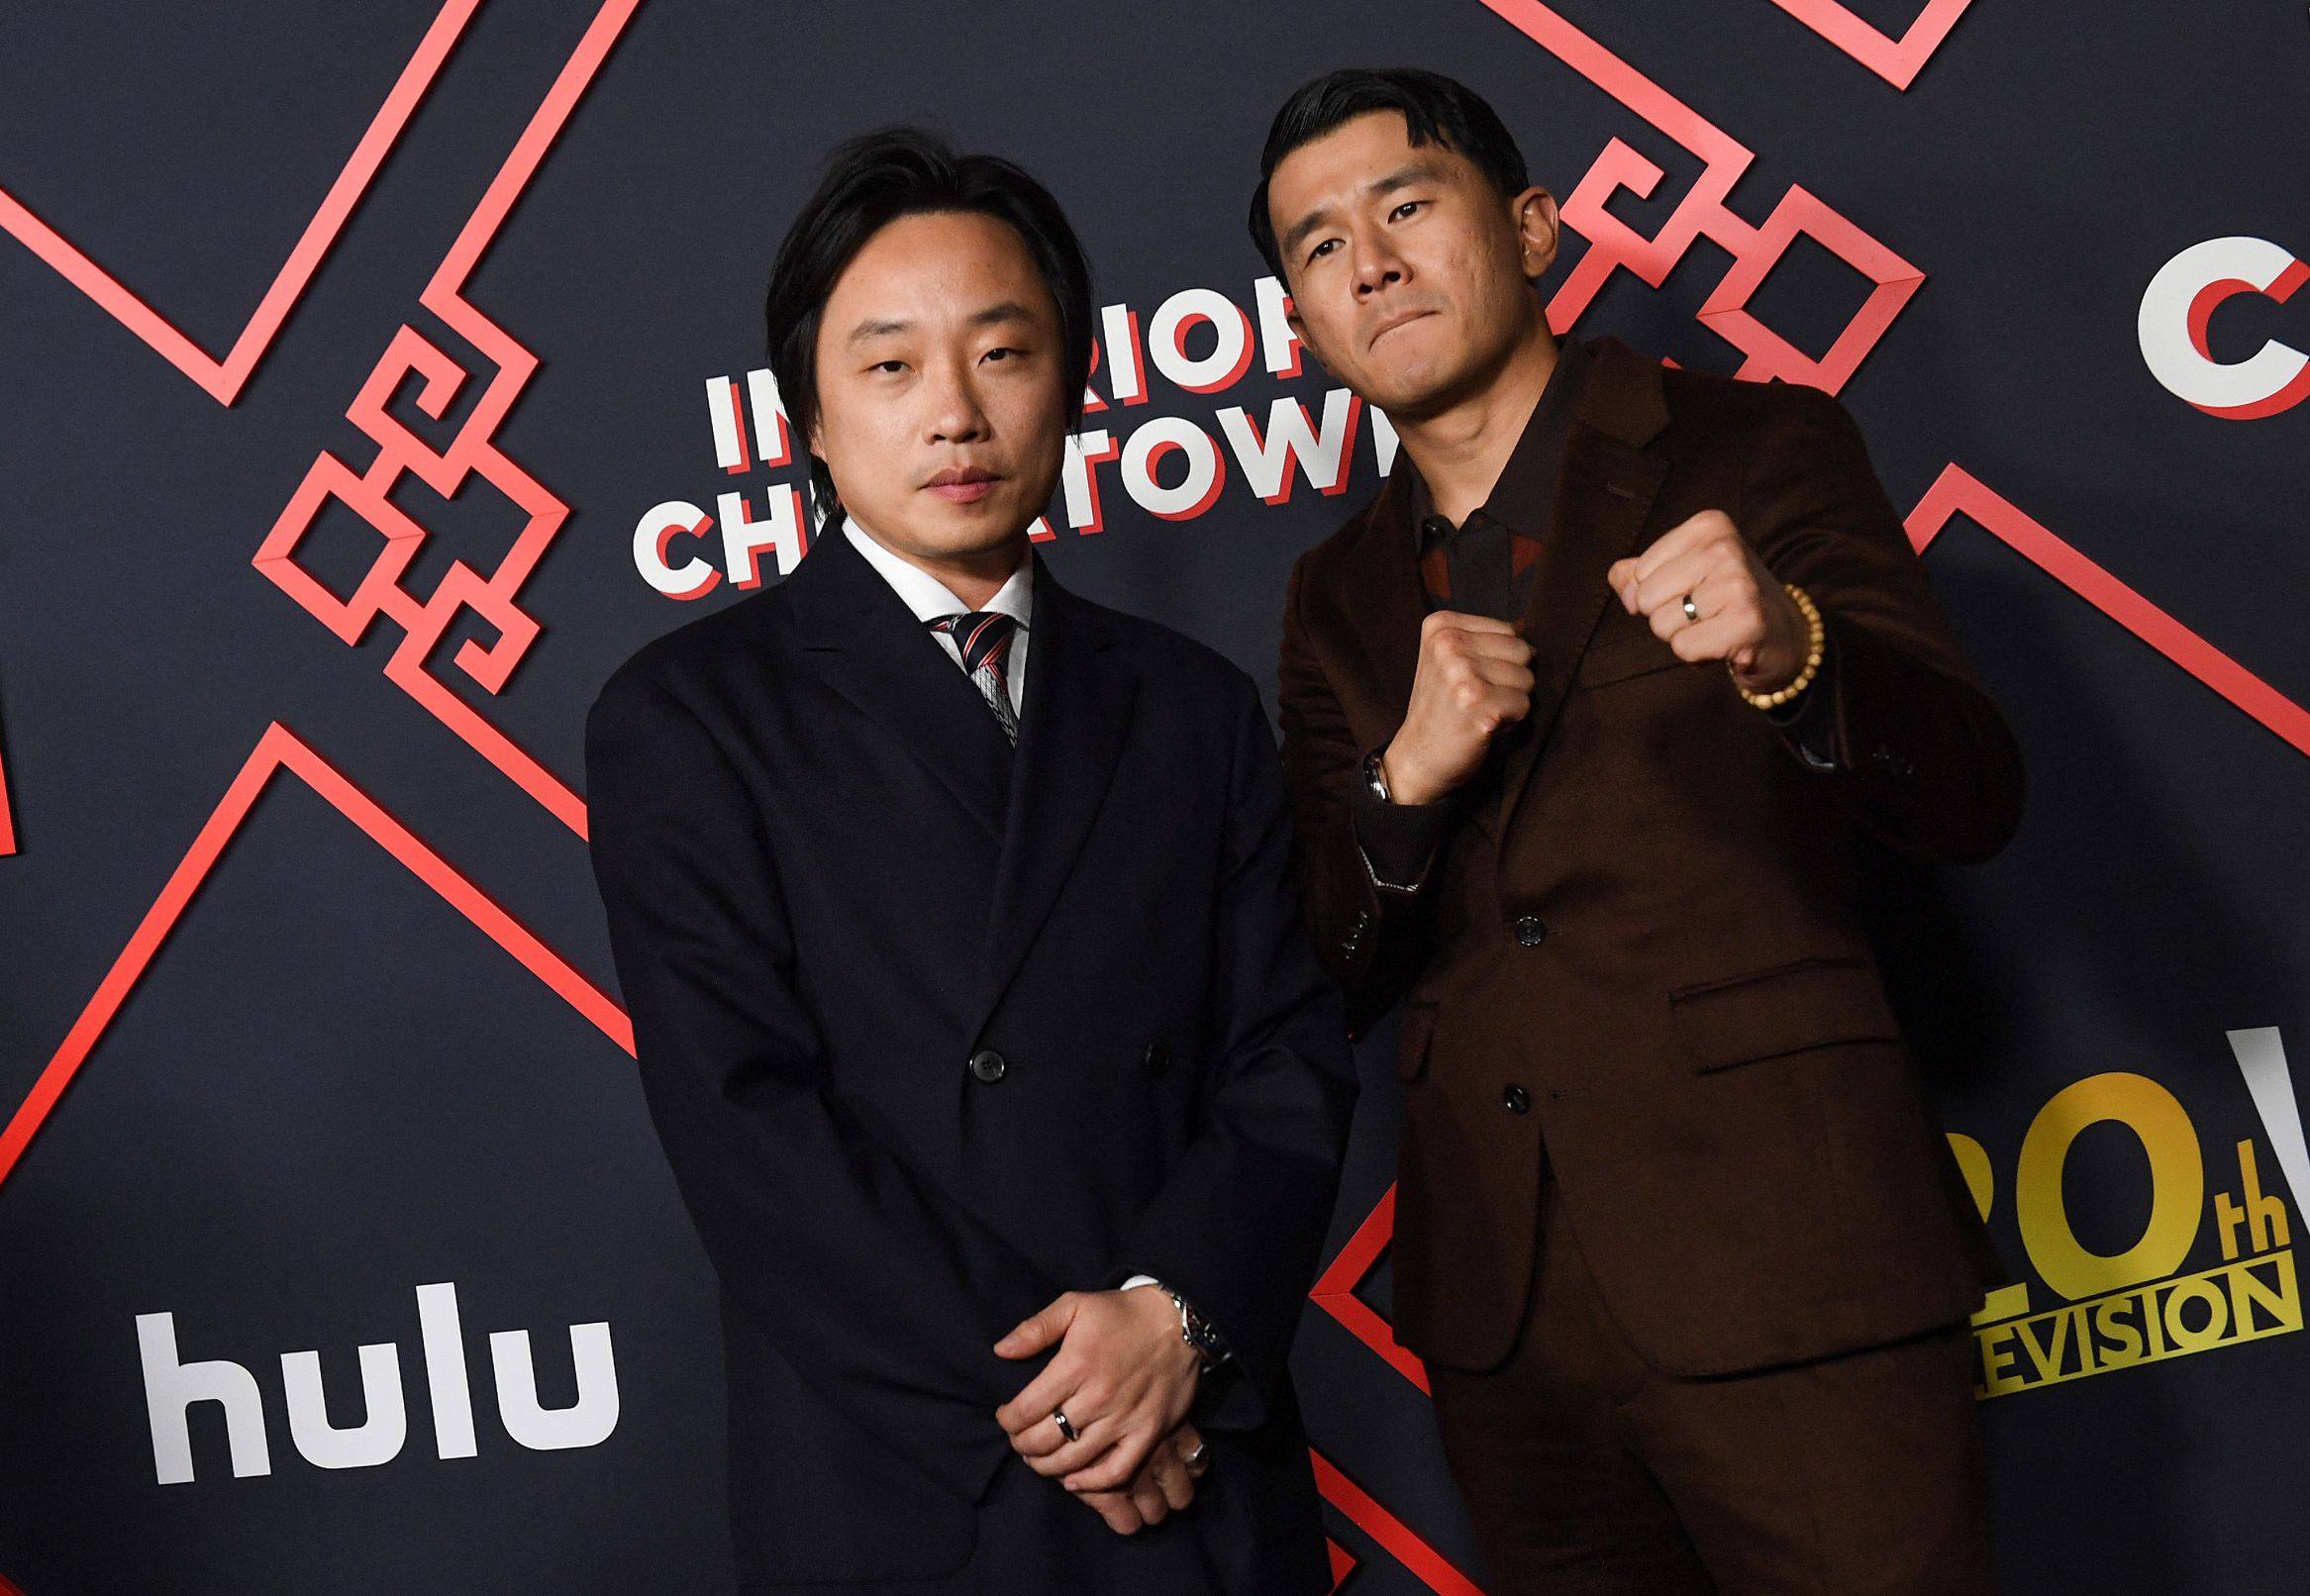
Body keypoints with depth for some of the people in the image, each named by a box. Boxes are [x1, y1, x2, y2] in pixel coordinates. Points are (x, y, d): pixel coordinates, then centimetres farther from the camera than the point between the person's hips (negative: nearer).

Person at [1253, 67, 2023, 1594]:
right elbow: (1317, 983, 7)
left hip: (1786, 1263, -3)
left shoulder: (1757, 453, 0)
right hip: (1502, 1309, 4)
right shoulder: (1341, 596, 12)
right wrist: (1407, 777, -12)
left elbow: (1971, 798, -7)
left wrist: (1788, 653, -27)